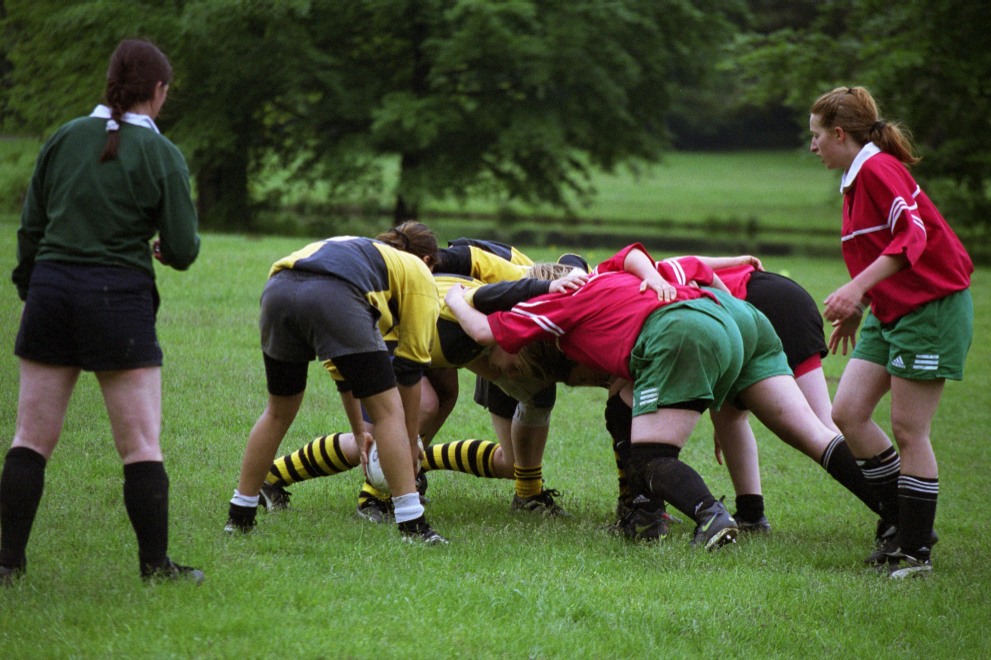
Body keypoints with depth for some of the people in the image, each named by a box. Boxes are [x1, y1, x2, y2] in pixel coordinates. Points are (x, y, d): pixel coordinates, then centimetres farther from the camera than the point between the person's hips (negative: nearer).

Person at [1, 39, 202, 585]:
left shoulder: (63, 139, 5)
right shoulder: (161, 156, -4)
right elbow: (182, 250, -5)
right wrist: (166, 247, 18)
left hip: (51, 290, 3)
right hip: (120, 299, -3)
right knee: (141, 444, 4)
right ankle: (155, 564, 5)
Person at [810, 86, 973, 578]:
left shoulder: (878, 168, -15)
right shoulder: (855, 178, 15)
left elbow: (913, 234, -27)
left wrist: (858, 288, -34)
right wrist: (859, 310, 28)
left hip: (930, 307, -9)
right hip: (890, 312, 9)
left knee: (907, 428, -6)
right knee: (847, 412, 1)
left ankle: (916, 549, 3)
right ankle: (901, 520, 12)